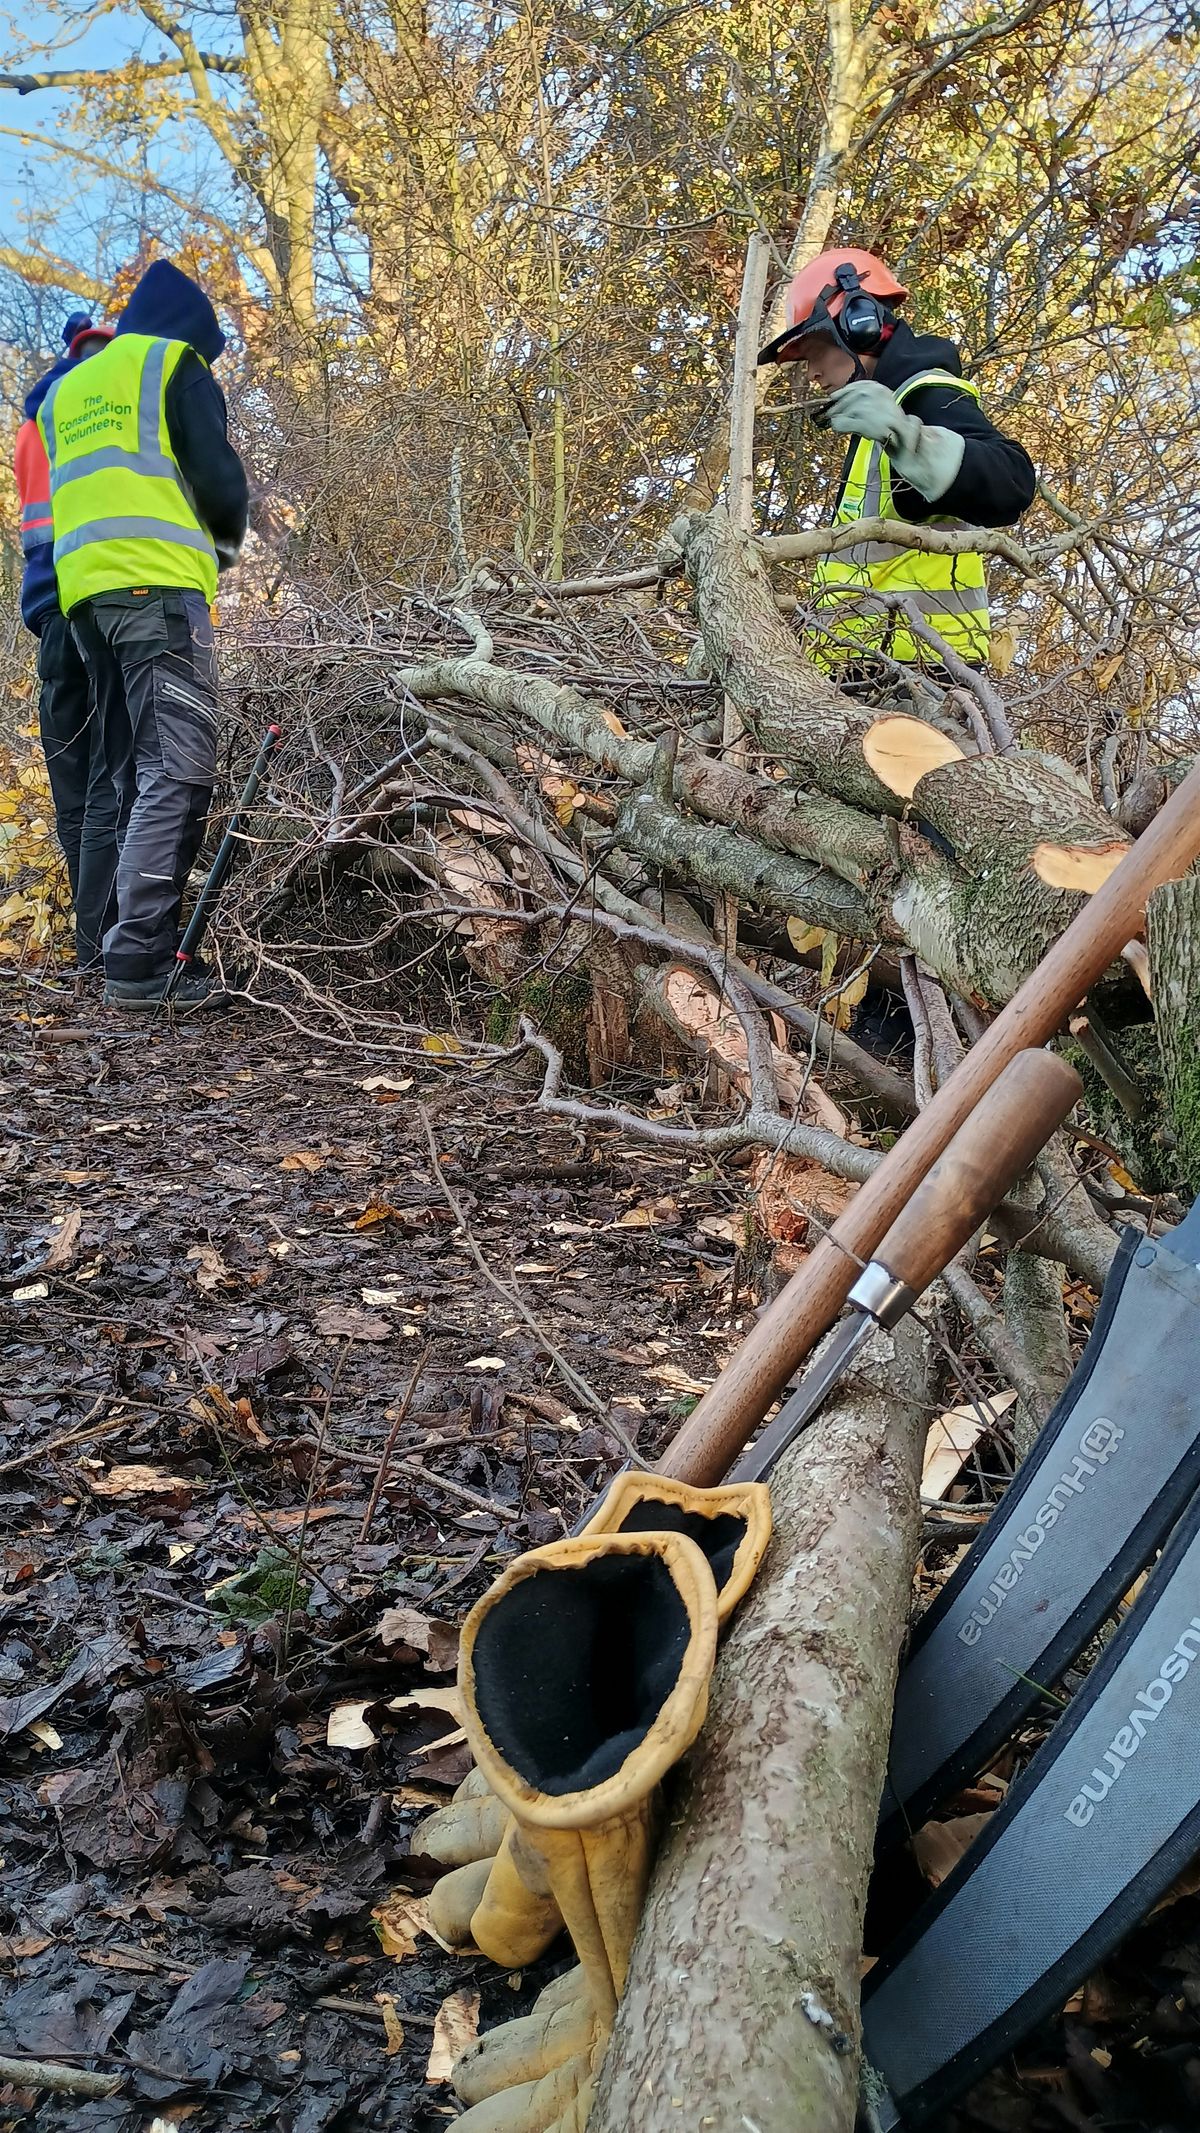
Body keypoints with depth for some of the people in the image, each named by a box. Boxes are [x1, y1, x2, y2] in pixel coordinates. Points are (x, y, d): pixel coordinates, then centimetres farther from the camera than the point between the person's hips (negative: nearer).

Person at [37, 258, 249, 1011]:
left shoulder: (67, 390, 29)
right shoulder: (175, 365, 8)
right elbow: (219, 477, -2)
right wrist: (227, 542, 18)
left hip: (83, 590, 7)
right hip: (158, 586, -7)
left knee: (137, 779, 10)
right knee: (179, 774, -13)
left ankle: (138, 946, 7)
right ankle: (142, 964, -21)